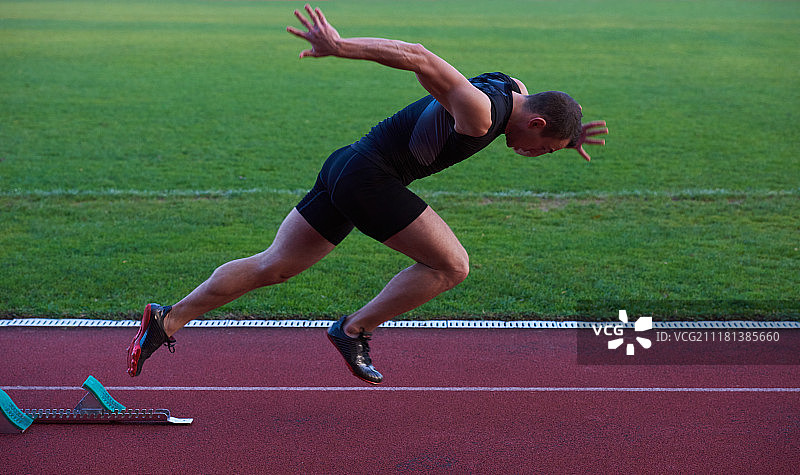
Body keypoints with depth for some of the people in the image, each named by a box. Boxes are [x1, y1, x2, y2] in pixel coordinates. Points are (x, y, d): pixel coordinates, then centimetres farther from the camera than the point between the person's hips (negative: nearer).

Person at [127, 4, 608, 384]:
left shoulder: (515, 87, 9)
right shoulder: (479, 112, -19)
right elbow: (420, 58, -29)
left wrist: (567, 136, 12)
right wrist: (341, 47, -33)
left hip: (344, 171, 10)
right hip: (370, 177, -10)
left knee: (272, 266, 12)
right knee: (452, 266, -1)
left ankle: (168, 320, 14)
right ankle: (354, 330, 5)